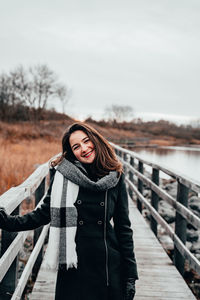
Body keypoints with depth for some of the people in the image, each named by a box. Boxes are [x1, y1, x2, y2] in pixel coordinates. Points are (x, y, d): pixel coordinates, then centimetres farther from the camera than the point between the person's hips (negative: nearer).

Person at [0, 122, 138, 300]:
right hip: (73, 267, 0)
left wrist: (130, 275, 1)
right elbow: (44, 213, 4)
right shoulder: (63, 174, -3)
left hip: (109, 265, 1)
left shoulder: (115, 178, -1)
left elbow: (123, 228, 2)